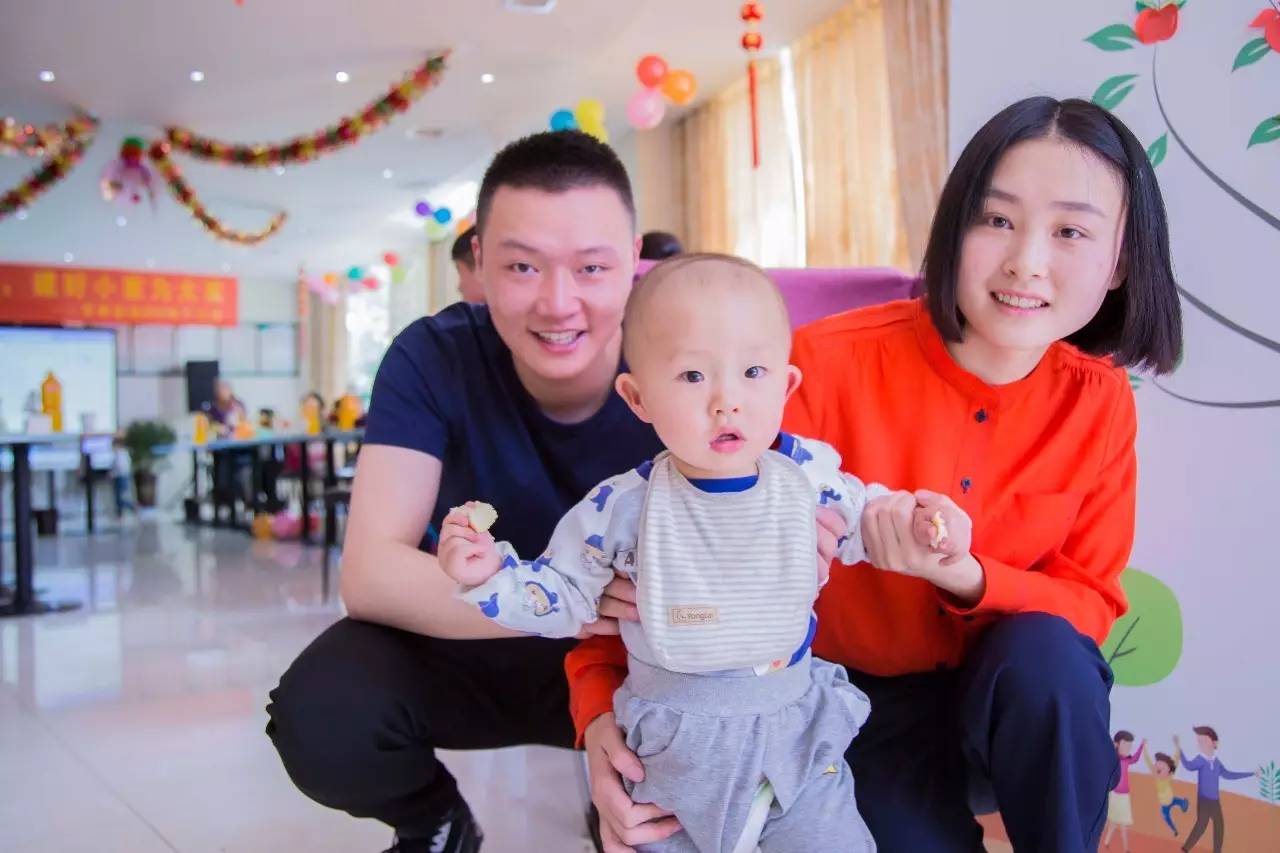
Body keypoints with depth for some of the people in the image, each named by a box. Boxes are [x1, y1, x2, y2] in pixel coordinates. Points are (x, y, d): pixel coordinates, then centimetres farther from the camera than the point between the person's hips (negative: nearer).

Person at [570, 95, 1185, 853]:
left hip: (1022, 696, 3)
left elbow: (1089, 602, -6)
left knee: (1045, 650, -29)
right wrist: (602, 704, -33)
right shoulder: (830, 364, -23)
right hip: (850, 697, -2)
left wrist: (966, 578, -28)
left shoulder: (1101, 403, -10)